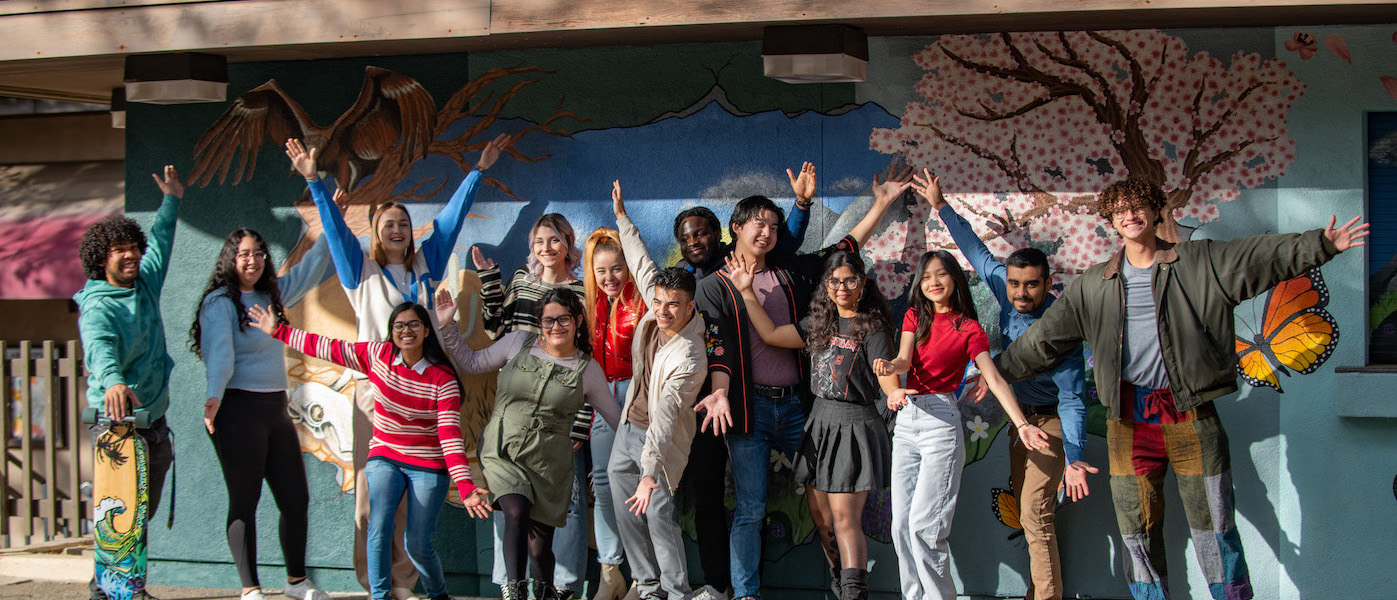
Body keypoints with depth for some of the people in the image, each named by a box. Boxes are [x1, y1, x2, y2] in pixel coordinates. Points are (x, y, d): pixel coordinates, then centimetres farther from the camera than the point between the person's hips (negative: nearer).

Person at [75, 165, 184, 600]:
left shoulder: (146, 286, 11)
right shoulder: (97, 307, -12)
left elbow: (161, 244, 31)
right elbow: (100, 348, -33)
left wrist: (171, 200, 34)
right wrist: (113, 382, -52)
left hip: (154, 420, 7)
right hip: (117, 422, -7)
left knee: (144, 514, 10)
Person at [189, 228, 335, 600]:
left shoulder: (272, 295, 15)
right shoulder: (220, 302, -8)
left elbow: (310, 269, 25)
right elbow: (219, 350, -22)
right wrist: (214, 396, -36)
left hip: (276, 409, 8)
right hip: (239, 409, -8)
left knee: (296, 499, 9)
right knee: (244, 501, -4)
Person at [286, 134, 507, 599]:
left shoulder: (425, 264, 14)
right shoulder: (362, 270, 9)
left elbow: (451, 217, 16)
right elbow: (335, 228, 2)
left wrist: (479, 170, 18)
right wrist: (315, 182, -6)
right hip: (374, 389, -2)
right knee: (372, 487, -4)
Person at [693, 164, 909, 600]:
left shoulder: (790, 274, 12)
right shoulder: (714, 286, 1)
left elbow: (844, 249, 19)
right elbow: (717, 347, -9)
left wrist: (881, 204, 18)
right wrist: (720, 391, -26)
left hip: (794, 404, 4)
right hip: (749, 407, -4)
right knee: (750, 509, -2)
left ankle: (839, 562, 25)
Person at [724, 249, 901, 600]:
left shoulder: (872, 328, -7)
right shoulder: (820, 323, 12)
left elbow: (889, 383, -12)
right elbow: (771, 335, 13)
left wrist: (897, 397, -36)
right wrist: (746, 292, 9)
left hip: (854, 426, -7)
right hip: (820, 422, 7)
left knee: (844, 516, -13)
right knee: (821, 514, 8)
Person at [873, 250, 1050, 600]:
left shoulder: (968, 328, 2)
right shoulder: (914, 317, 13)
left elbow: (994, 379, -7)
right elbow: (905, 359, -4)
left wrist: (1022, 424, -19)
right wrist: (890, 367, -29)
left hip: (941, 420, -5)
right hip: (906, 420, 5)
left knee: (924, 525, -13)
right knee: (901, 527, 2)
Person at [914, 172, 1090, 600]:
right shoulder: (1008, 296, -11)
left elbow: (1071, 399, -31)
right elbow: (978, 253, 5)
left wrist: (1073, 459, -42)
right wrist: (941, 207, 8)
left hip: (1049, 421, -8)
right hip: (1020, 416, 8)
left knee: (1034, 515, -15)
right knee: (1026, 507, 14)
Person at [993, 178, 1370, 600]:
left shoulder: (1199, 263, 5)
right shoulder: (1092, 286, 12)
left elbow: (1263, 257, -4)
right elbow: (1045, 337, 16)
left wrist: (1321, 244, -16)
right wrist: (999, 371, 15)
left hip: (1191, 412, -2)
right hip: (1129, 418, 2)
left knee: (1213, 522, -1)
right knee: (1136, 526, 4)